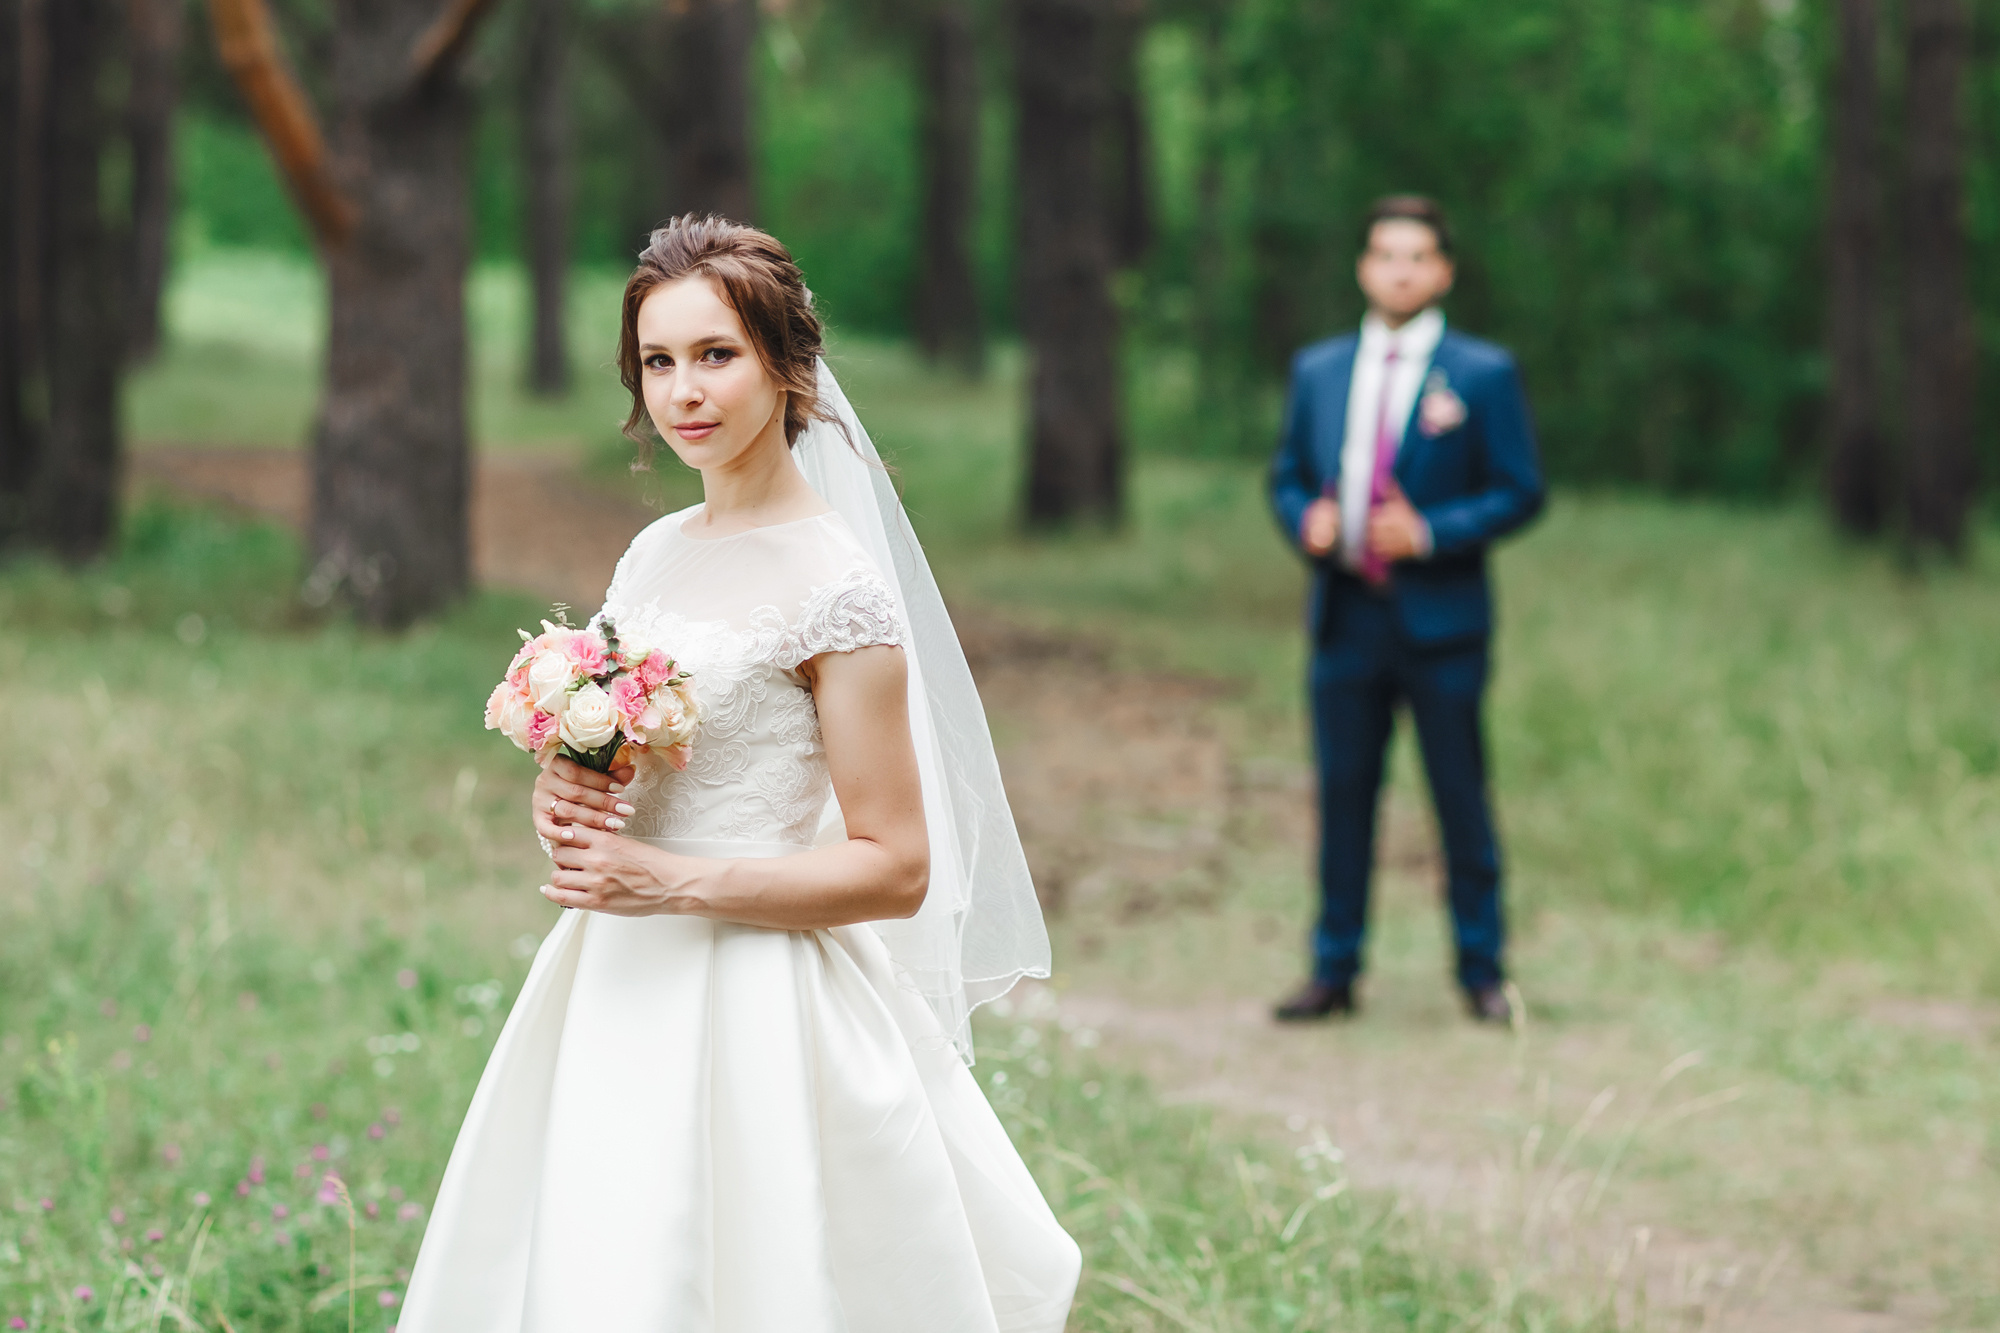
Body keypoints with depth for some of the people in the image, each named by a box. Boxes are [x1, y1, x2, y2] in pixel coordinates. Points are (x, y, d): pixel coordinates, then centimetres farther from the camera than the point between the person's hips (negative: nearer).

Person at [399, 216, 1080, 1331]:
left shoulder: (833, 585, -13)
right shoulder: (655, 554, 9)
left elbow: (896, 869, -14)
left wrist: (672, 882, -19)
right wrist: (563, 800, -4)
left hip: (762, 1014, -7)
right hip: (620, 991, 7)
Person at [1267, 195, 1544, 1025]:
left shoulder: (1483, 375, -1)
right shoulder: (1318, 371, 11)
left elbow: (1519, 493, -3)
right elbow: (1287, 477, 17)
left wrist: (1429, 533, -16)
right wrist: (1306, 521, -6)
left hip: (1440, 620, -3)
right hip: (1345, 617, 3)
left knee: (1461, 799, 2)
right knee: (1342, 795, 6)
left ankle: (1481, 971, 12)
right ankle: (1334, 972, 13)